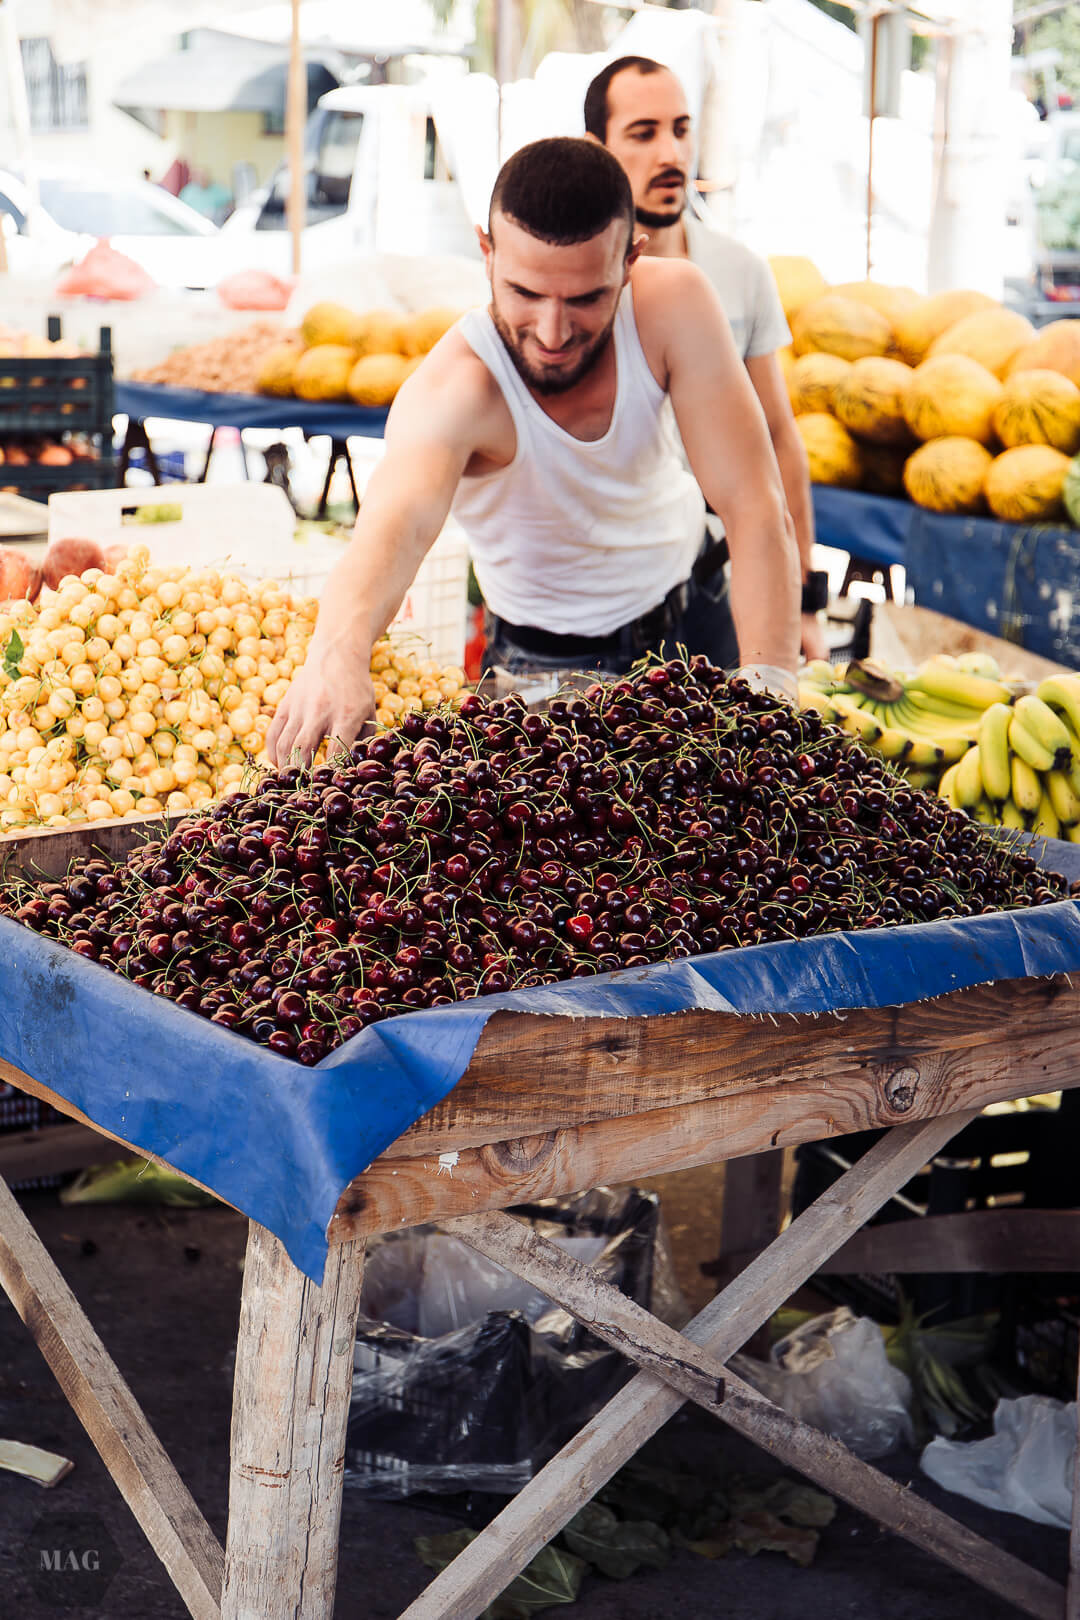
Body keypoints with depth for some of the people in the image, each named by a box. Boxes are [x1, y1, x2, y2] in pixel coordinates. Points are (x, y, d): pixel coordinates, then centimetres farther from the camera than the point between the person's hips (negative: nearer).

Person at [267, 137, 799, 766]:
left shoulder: (673, 305, -29)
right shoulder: (451, 390, -37)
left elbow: (754, 506, -29)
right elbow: (394, 523, -57)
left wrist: (771, 679, -42)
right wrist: (339, 654, -79)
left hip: (694, 591, 3)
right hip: (550, 654, -3)